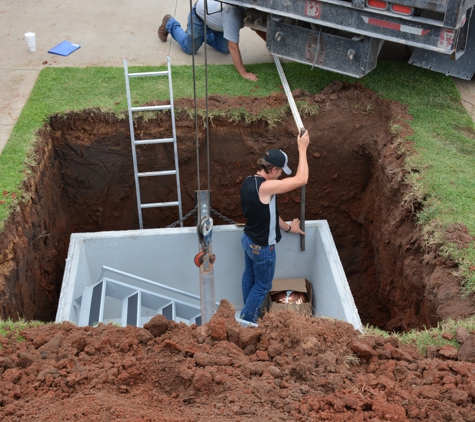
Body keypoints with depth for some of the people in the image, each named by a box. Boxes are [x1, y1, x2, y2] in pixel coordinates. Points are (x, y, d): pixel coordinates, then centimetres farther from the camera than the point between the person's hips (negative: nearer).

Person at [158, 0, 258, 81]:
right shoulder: (233, 14, -45)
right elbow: (233, 47, -44)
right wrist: (243, 73, -47)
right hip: (200, 13, -6)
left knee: (225, 49, 8)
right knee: (189, 49, 9)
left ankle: (204, 33, 33)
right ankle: (170, 23, 33)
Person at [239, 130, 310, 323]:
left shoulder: (249, 181, -4)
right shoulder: (266, 187, -34)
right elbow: (301, 179, -33)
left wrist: (287, 227, 17)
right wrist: (302, 148, -25)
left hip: (249, 240, 9)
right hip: (262, 247, -9)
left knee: (249, 277, 27)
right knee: (262, 285, 14)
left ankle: (250, 311, 49)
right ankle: (246, 320, 30)